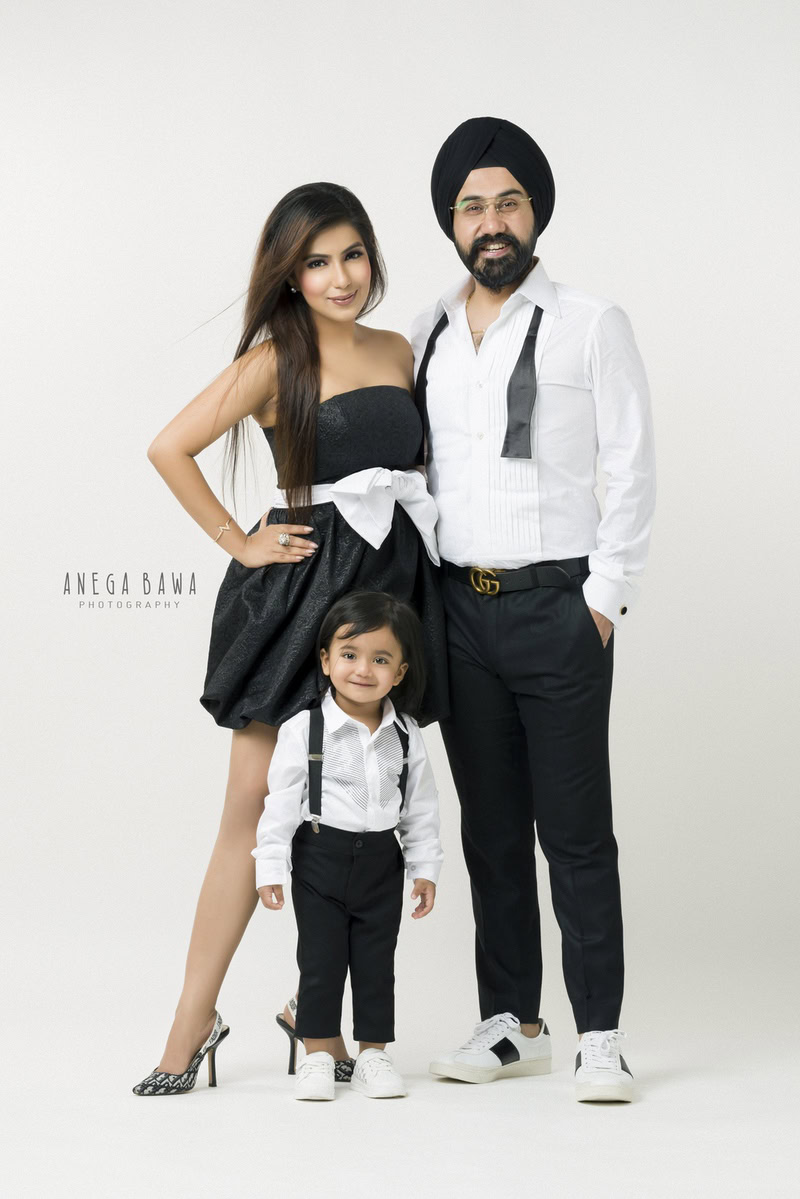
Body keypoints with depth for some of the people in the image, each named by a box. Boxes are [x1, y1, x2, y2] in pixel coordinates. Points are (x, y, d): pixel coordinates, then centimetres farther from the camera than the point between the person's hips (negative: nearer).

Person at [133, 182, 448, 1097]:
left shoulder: (397, 353, 12)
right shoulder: (276, 359, -4)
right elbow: (169, 448, -9)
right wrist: (240, 543, -7)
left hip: (393, 585, 5)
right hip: (300, 586, -5)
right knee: (254, 804, -4)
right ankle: (195, 1016, 4)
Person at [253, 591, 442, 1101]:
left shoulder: (405, 736, 1)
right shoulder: (303, 730, -9)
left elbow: (420, 808, 8)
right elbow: (282, 801, -8)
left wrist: (426, 868, 6)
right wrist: (271, 866, -11)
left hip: (381, 861, 3)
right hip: (321, 858, -3)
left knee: (376, 962, 8)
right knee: (321, 959, 2)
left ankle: (374, 1052, 18)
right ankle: (318, 1054, 13)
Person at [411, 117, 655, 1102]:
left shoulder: (591, 325, -1)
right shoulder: (426, 338, 12)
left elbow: (630, 469, -4)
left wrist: (603, 598, -9)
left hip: (557, 604, -4)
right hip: (457, 606, 5)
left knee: (576, 829, -3)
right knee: (491, 827, 9)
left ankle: (600, 1036, 3)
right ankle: (512, 1023, 17)